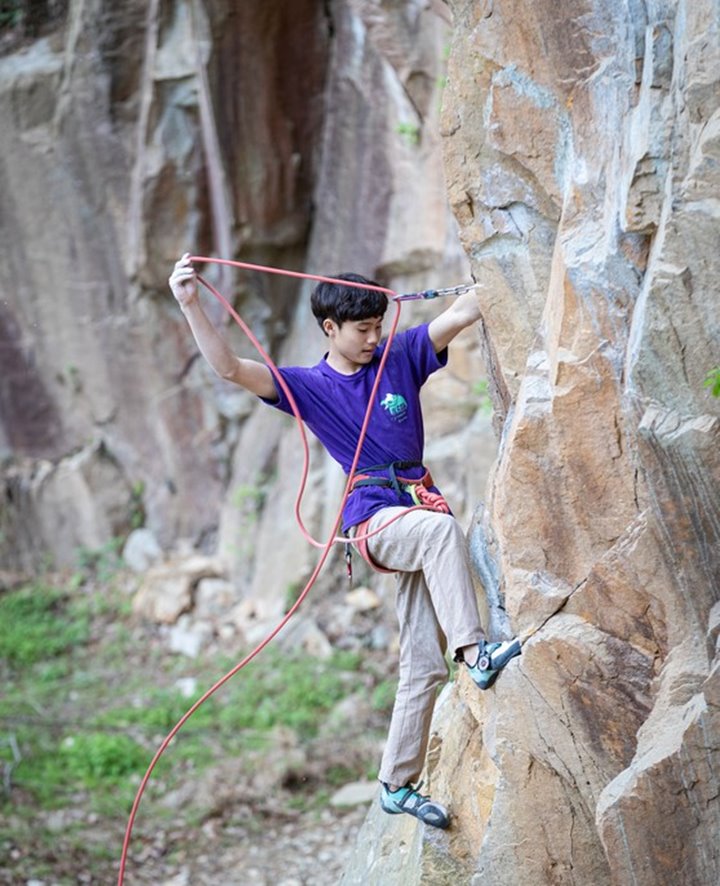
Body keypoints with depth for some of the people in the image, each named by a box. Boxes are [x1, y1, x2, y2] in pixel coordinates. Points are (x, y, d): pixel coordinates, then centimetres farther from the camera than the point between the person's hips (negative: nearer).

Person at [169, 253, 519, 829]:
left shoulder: (399, 357, 12)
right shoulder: (309, 387, 5)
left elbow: (461, 315, 8)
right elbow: (230, 368, -7)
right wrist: (190, 305, -18)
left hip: (419, 505, 4)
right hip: (373, 513, -4)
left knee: (424, 666, 1)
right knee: (442, 526, -39)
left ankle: (398, 786, 10)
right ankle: (472, 649, -41)